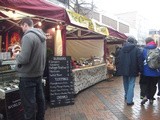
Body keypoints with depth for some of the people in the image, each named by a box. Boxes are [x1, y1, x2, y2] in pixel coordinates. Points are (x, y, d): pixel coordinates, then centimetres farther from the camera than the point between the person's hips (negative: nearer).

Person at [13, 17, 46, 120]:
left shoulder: (28, 36, -19)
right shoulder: (41, 36, 9)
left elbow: (24, 59, -24)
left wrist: (17, 56, -4)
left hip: (28, 75, -9)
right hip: (39, 73, 9)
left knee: (29, 102, 2)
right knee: (39, 98, 17)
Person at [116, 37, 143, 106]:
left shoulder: (122, 49, 5)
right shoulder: (136, 49, -7)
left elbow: (119, 60, 7)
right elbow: (139, 60, -10)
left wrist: (118, 70, 11)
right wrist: (140, 69, -4)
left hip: (124, 70, 4)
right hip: (133, 70, -4)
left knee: (126, 83, 21)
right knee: (131, 84, 1)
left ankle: (126, 96, 38)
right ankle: (129, 100, -2)